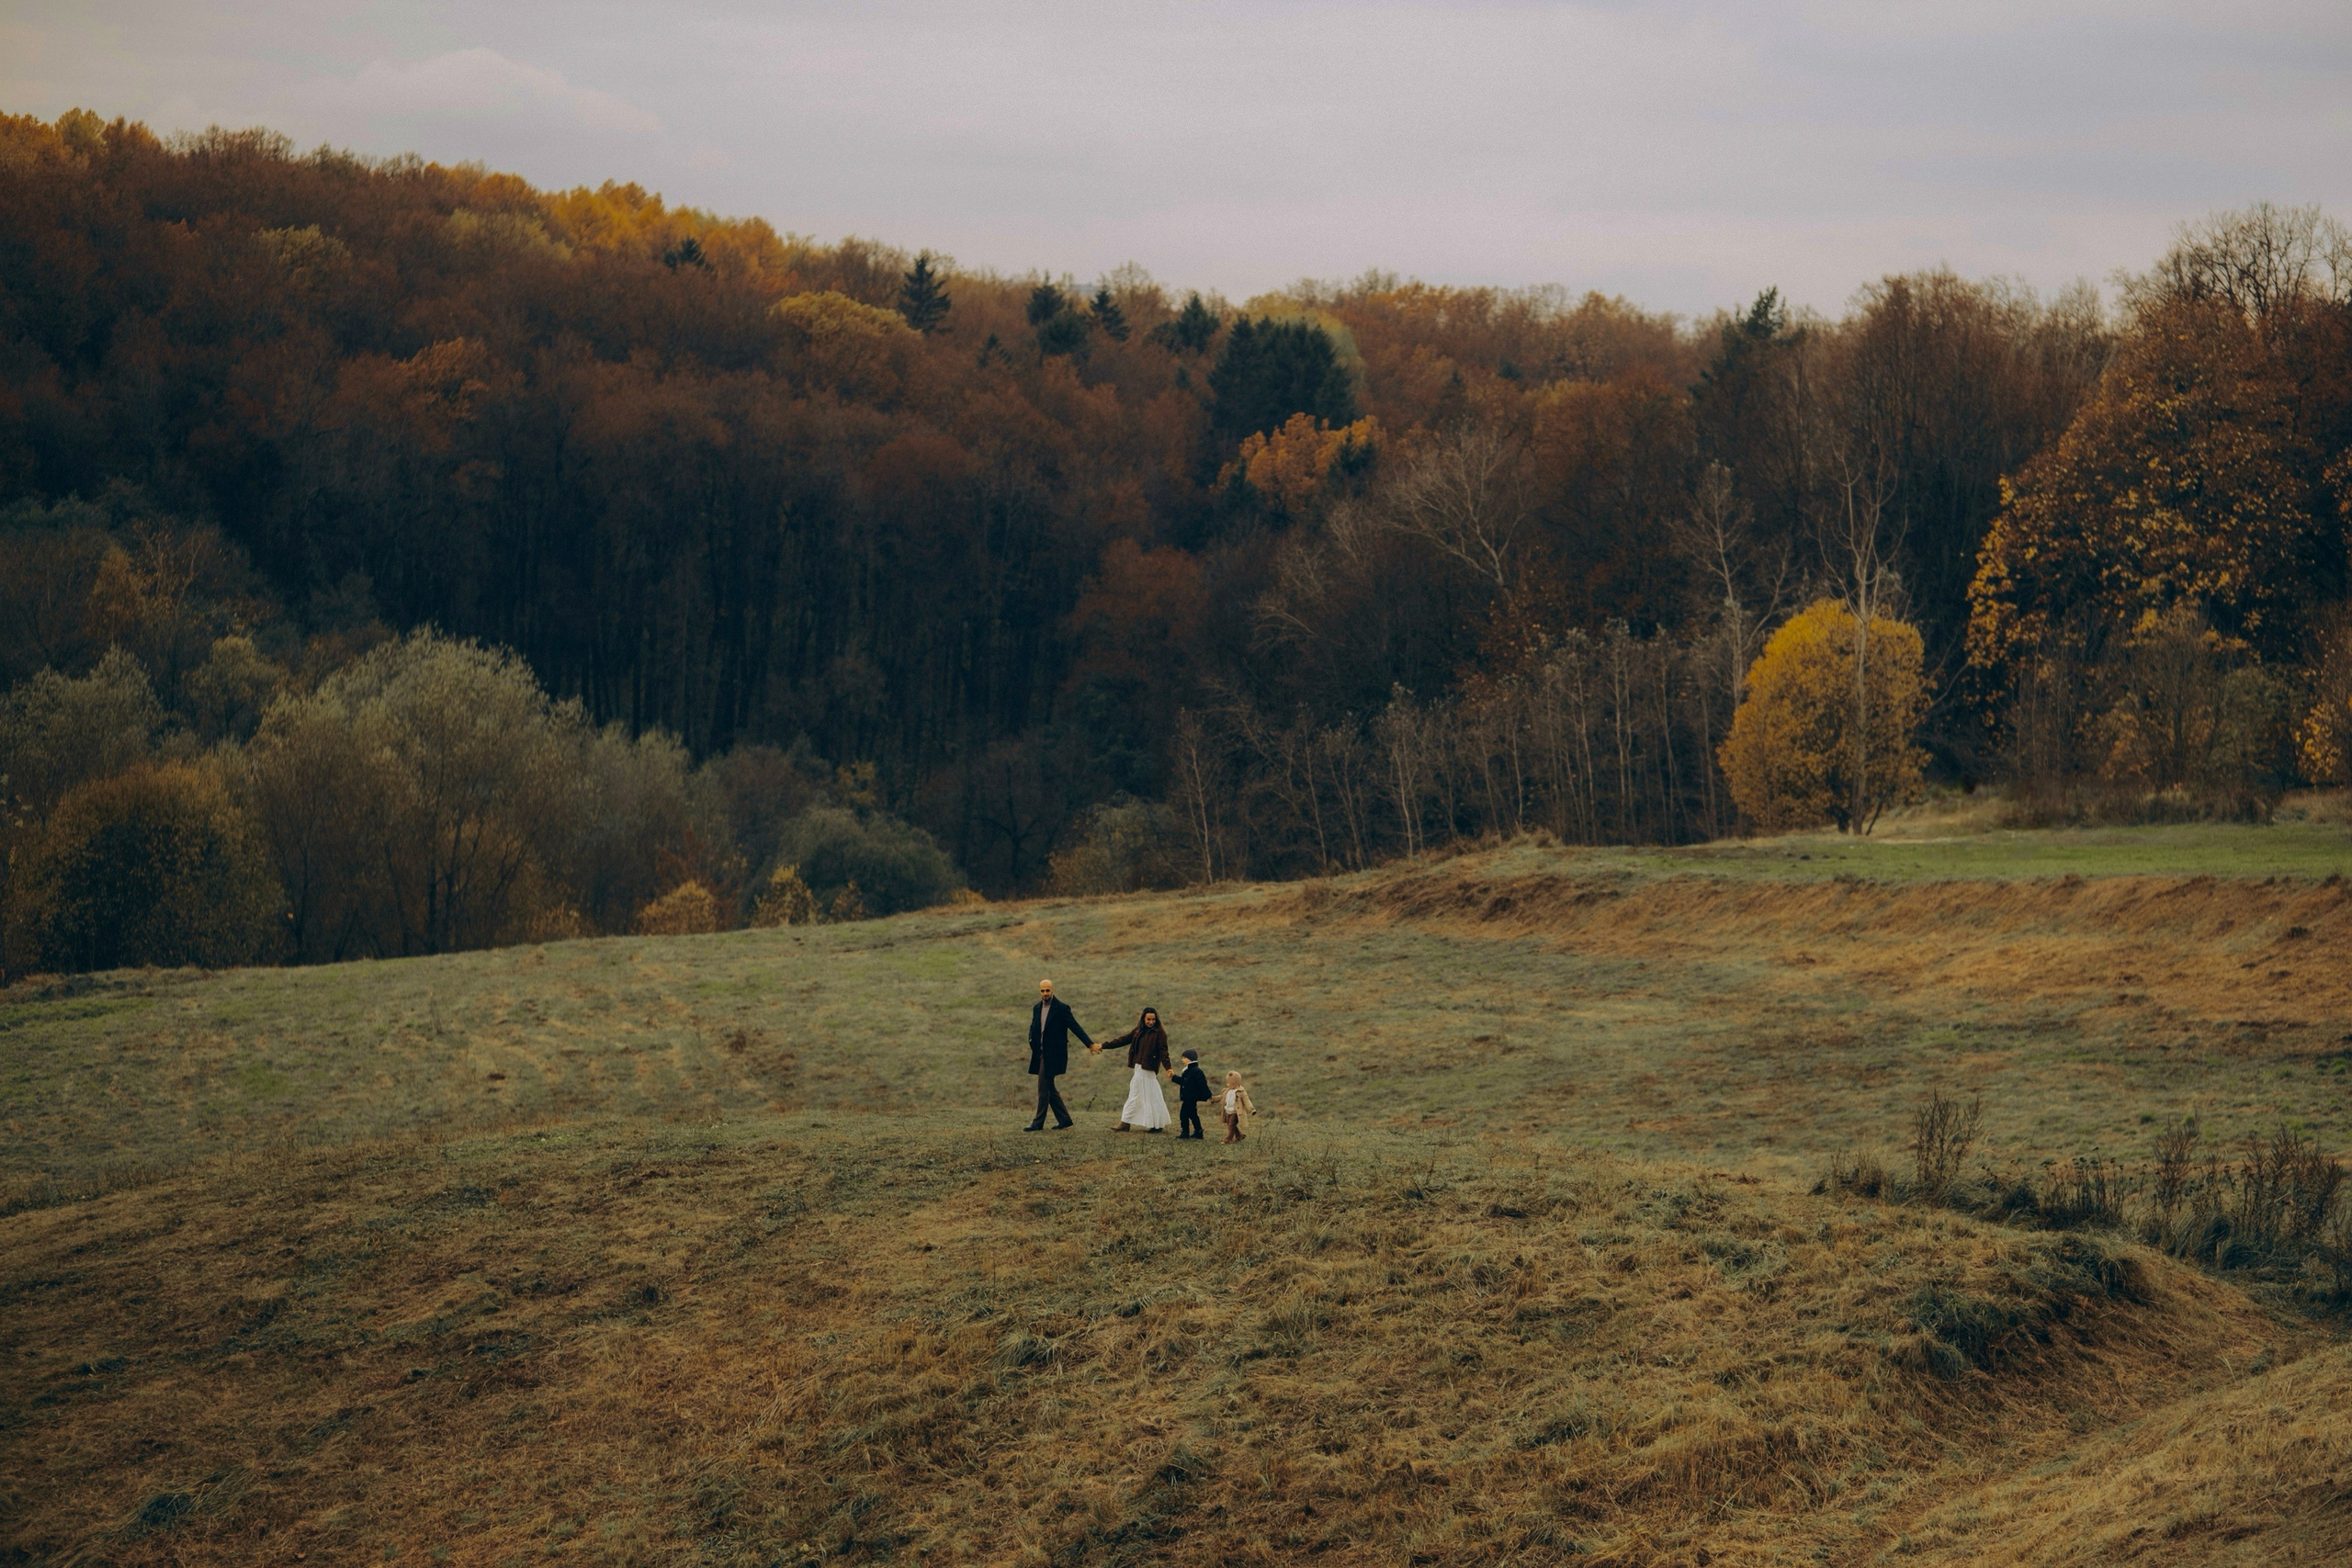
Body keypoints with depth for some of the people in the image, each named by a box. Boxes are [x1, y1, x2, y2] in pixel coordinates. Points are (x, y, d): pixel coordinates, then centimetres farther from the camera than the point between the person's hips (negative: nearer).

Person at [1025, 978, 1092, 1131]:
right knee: (1049, 1088, 10)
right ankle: (1064, 1119, 18)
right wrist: (1032, 1040, 0)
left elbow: (1075, 1027, -10)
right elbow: (1033, 1027, 21)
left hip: (1053, 1054, -7)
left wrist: (1090, 1044, -15)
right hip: (1041, 1054, 7)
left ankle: (1038, 1123, -1)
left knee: (1044, 1088, -6)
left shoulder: (1062, 1008, -9)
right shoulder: (1037, 1008, 12)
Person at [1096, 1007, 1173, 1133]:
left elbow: (1163, 1052, -14)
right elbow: (1122, 1040, 15)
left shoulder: (1159, 1033, -6)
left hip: (1148, 1069, -6)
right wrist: (1104, 1046, 13)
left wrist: (1167, 1068, -26)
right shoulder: (1138, 1031, 13)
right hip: (1138, 1068, 6)